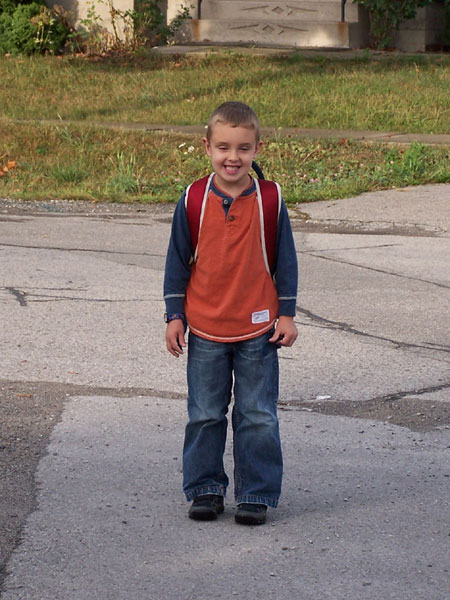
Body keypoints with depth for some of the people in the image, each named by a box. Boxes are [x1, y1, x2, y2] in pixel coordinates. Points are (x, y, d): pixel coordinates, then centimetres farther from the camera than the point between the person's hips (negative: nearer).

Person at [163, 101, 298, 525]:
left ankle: (256, 494, 14)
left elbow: (285, 260, 4)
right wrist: (174, 316, 1)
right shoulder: (193, 202, -4)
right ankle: (205, 489, 22)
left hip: (258, 331, -1)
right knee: (204, 415, 10)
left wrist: (286, 314, 2)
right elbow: (177, 262, 4)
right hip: (205, 331, 1)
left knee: (258, 416, 4)